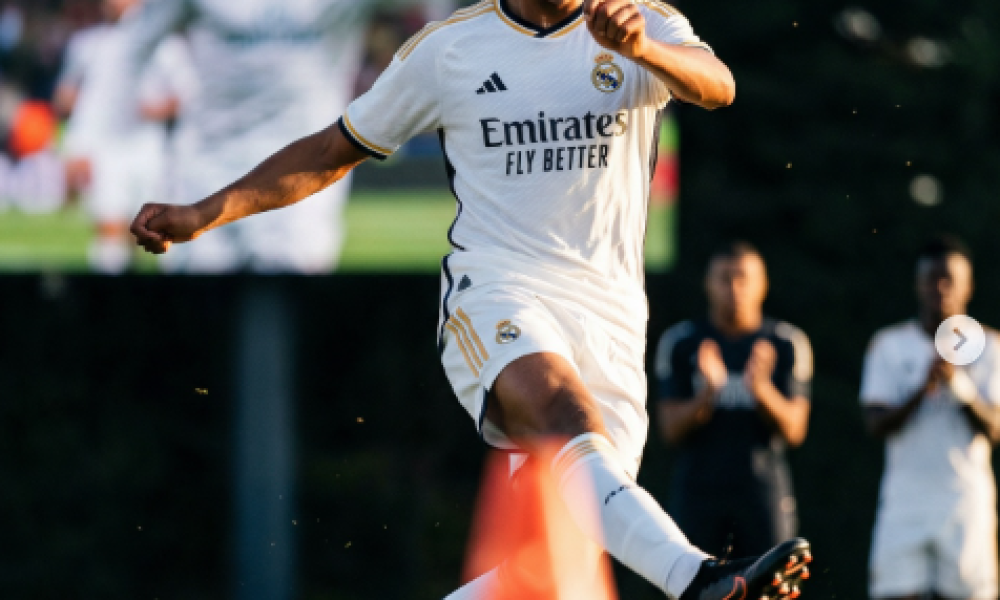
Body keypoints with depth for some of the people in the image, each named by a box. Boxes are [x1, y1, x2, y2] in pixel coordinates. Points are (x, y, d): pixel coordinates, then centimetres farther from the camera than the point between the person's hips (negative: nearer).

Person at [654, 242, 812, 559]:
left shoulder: (787, 345, 5)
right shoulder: (680, 343, 4)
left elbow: (794, 431, -1)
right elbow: (672, 429, -1)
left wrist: (761, 390, -20)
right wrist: (707, 393, -20)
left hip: (764, 488, 0)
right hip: (697, 491, 0)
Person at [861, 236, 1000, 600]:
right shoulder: (889, 345, 7)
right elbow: (877, 425, -1)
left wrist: (960, 386, -19)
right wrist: (922, 391, -17)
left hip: (966, 496, 0)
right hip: (905, 498, 0)